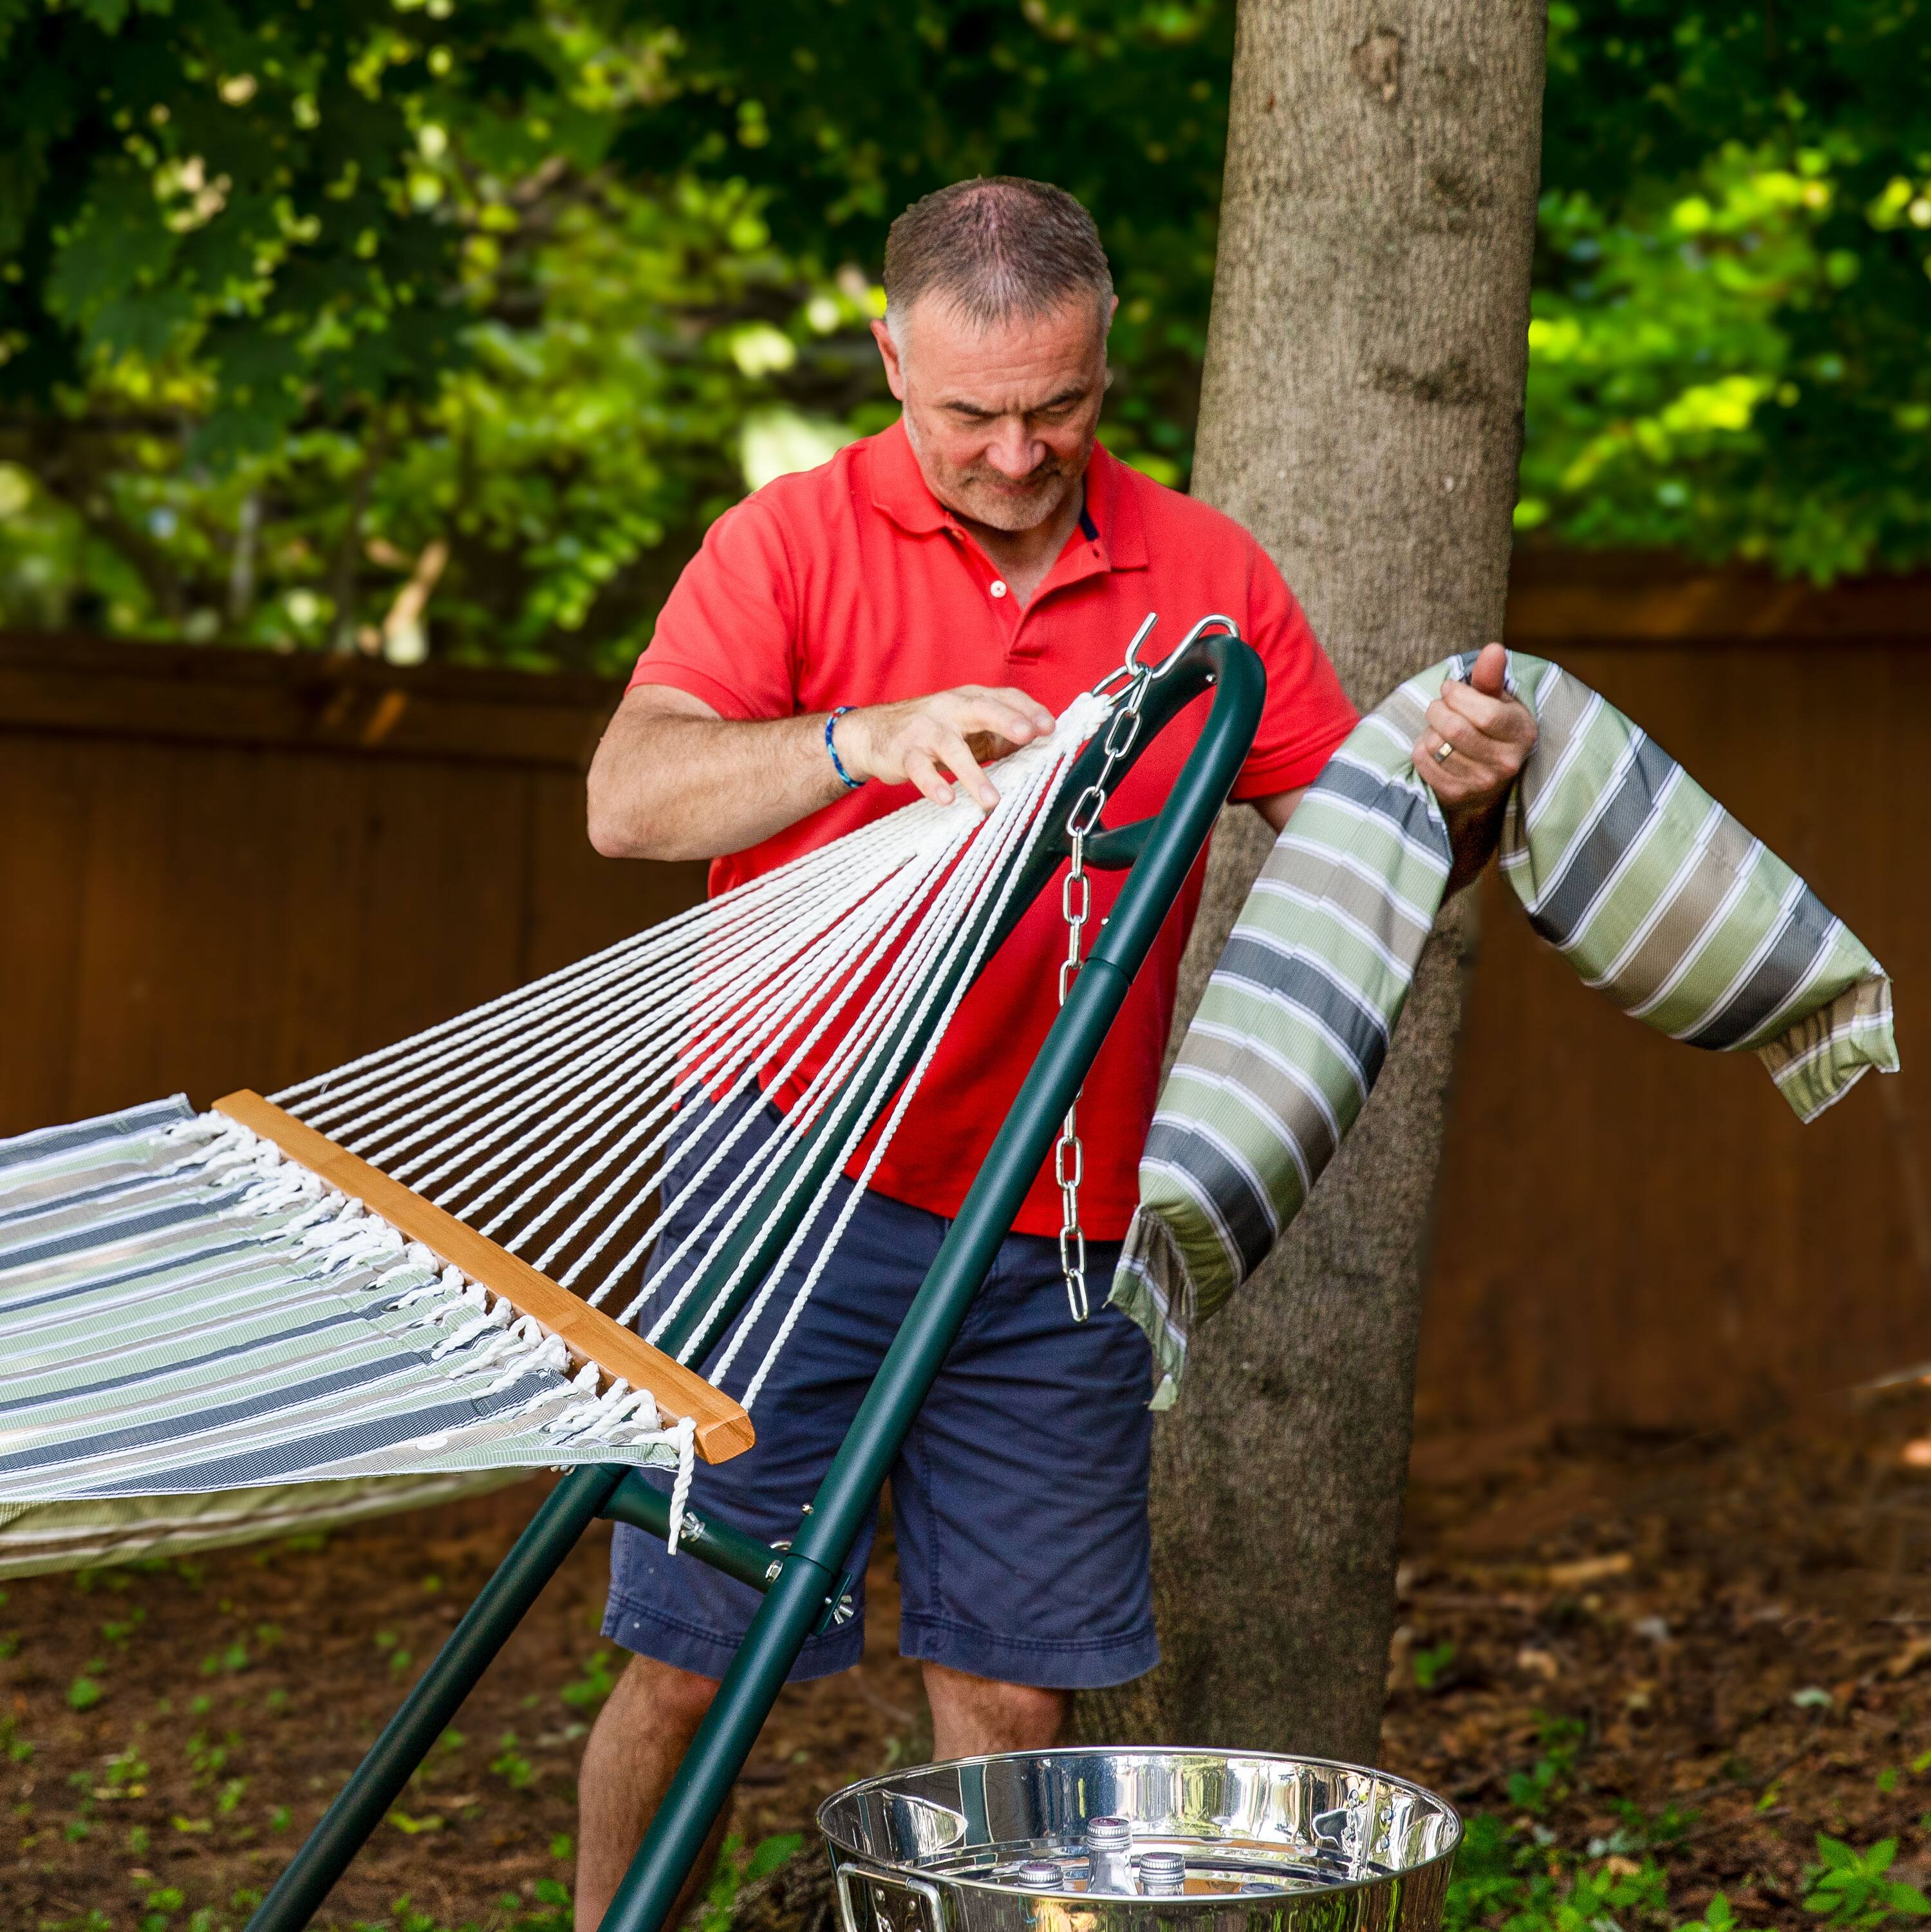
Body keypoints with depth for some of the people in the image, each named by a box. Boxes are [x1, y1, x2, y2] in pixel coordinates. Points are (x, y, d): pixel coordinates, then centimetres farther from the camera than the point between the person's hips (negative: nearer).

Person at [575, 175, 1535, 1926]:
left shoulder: (1206, 577, 7)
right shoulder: (793, 540, -1)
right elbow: (630, 799, -15)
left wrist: (1463, 801, -16)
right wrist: (865, 739, -32)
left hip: (1057, 1241, 2)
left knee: (1014, 1686, 4)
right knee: (689, 1656, 2)